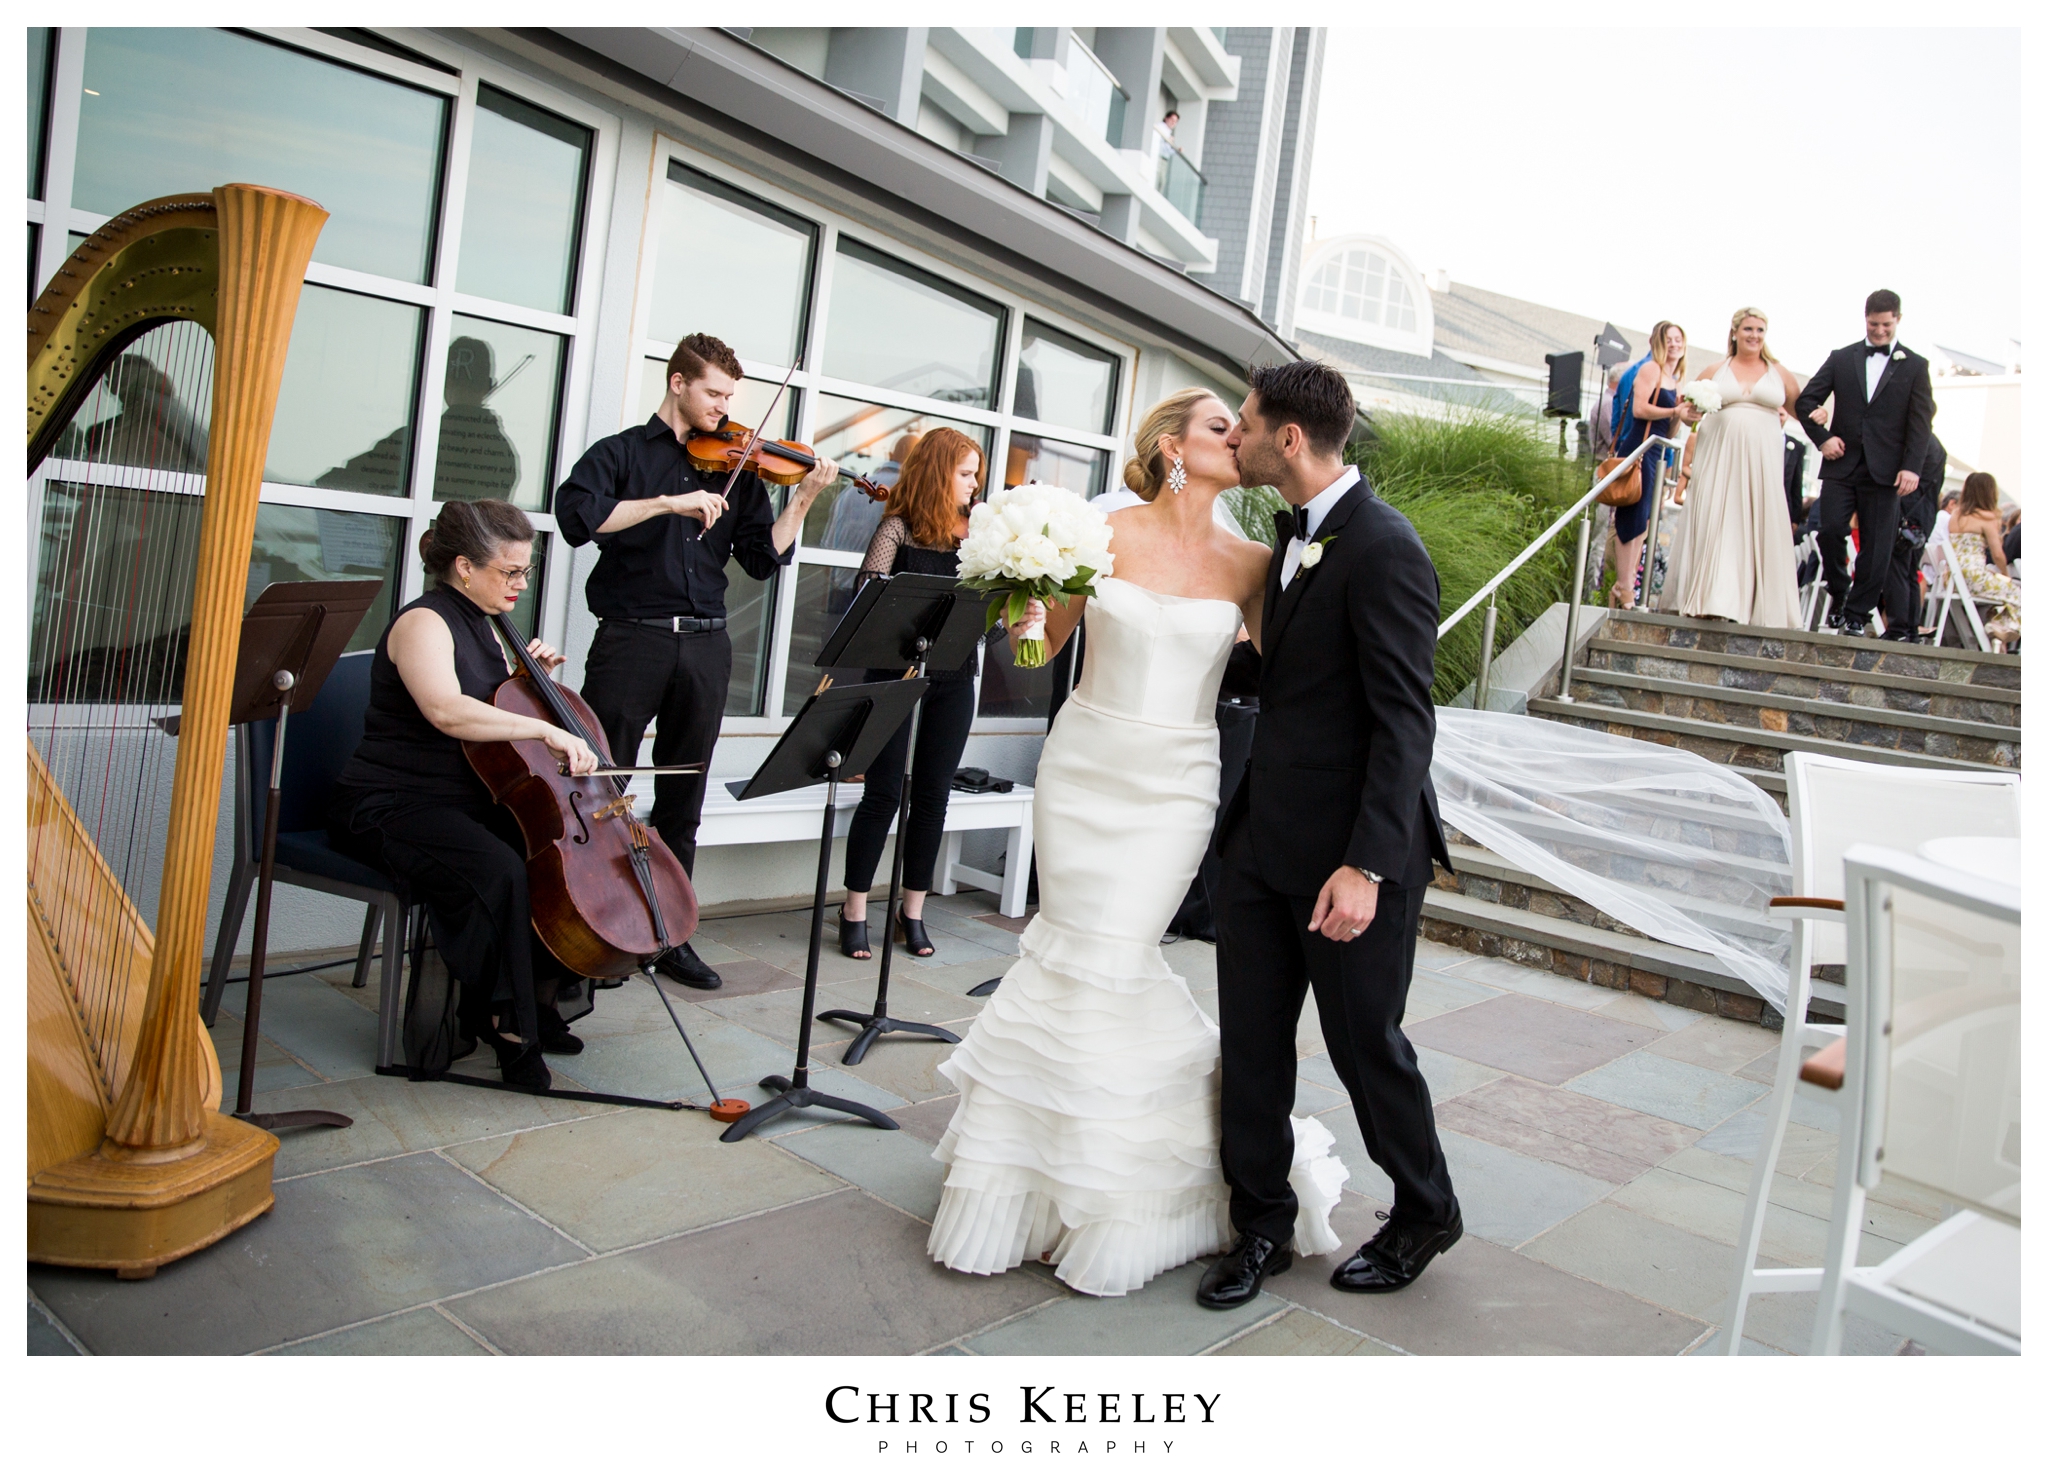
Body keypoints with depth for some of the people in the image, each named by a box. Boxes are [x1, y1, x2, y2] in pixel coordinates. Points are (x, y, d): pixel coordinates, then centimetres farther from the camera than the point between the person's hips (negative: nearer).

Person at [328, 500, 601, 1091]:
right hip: (391, 806, -9)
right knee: (496, 870, -35)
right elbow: (447, 710, -33)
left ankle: (540, 996, 3)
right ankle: (504, 1021, -17)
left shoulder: (483, 625, 15)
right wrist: (545, 728, -34)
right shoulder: (424, 623, -13)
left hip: (469, 803, 9)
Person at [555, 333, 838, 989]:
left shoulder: (735, 470, 14)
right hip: (632, 639, -3)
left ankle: (669, 936, 19)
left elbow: (763, 558, 7)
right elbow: (576, 515, -14)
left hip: (704, 647, 4)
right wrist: (669, 501, -19)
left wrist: (803, 498, -5)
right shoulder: (621, 453, 5)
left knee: (682, 803, 10)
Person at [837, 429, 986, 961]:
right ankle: (854, 912, 12)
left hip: (953, 681, 4)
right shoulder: (898, 529, -4)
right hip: (896, 673, -4)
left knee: (933, 796, 8)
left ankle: (912, 912, 19)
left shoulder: (973, 534, 8)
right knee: (884, 793, -1)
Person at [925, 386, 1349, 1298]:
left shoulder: (1247, 562, 2)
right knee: (1073, 954, 4)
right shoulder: (1106, 534, -1)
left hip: (1173, 785, 0)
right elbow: (1040, 645, 2)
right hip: (1083, 766, 1)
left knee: (1109, 960, -2)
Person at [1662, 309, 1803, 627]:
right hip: (1717, 458, 0)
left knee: (1759, 527, -2)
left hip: (1761, 461, 0)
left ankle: (1756, 604, 3)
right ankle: (1709, 599, -1)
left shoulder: (1779, 374, 12)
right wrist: (1686, 464, -1)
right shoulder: (1716, 372, 9)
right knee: (1711, 525, -5)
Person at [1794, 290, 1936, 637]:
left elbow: (1921, 422, 2)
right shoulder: (1841, 358, 11)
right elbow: (1807, 400, 11)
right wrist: (1821, 437, -4)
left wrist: (1911, 467, -9)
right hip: (1841, 464, 1)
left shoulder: (1915, 366, 8)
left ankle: (1857, 613, 8)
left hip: (1884, 470, -1)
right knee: (1831, 530, -10)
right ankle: (1837, 591, 14)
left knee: (1876, 546, -1)